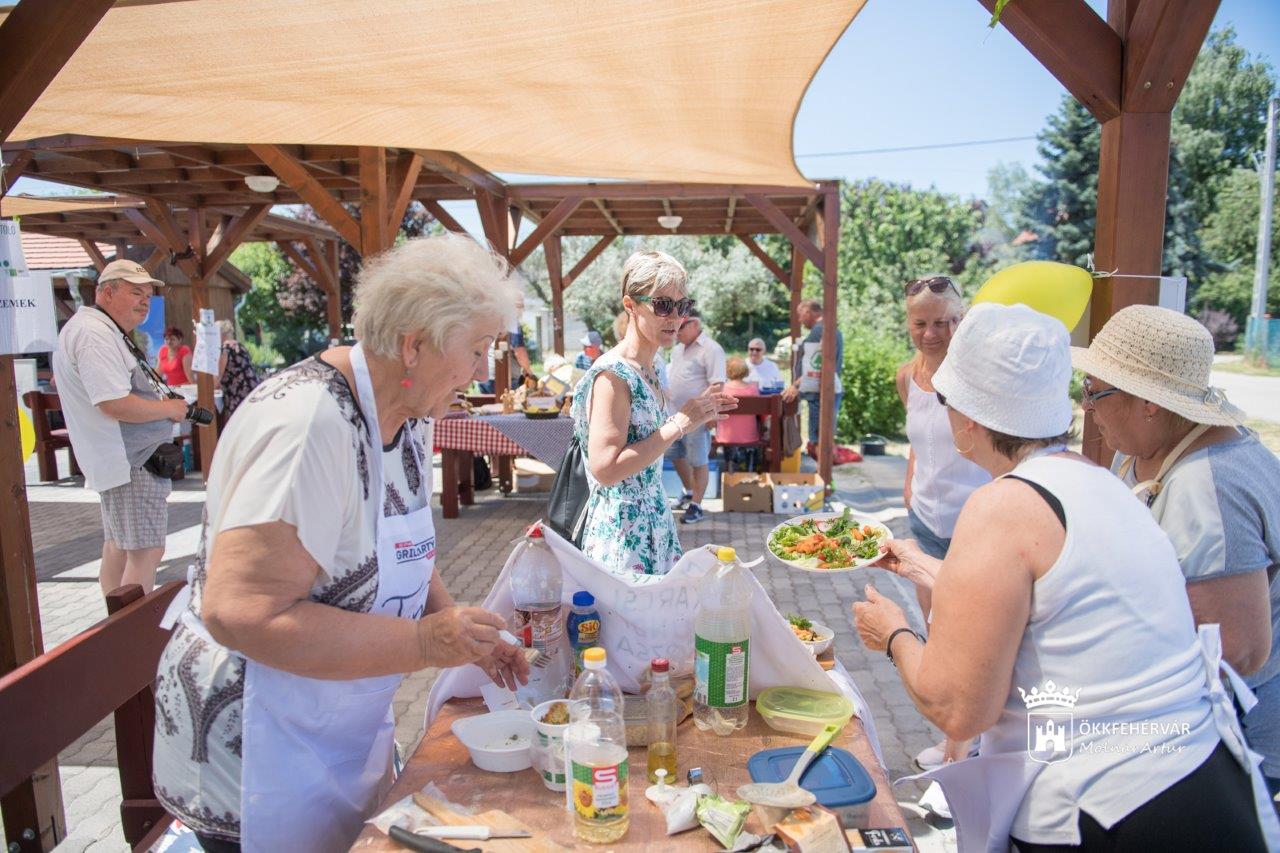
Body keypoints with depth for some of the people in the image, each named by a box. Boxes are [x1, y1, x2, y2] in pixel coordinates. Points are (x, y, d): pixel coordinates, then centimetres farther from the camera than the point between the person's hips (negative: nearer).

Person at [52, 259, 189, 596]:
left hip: (122, 459, 11)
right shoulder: (96, 334, -18)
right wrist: (170, 409, -13)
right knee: (147, 551, -9)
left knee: (118, 546, 18)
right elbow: (116, 404, -27)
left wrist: (160, 400, 9)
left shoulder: (103, 331, 16)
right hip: (132, 462, -11)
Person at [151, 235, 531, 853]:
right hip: (259, 749, -8)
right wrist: (423, 643, -29)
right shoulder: (309, 423, -29)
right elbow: (240, 613, -32)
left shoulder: (407, 419, 0)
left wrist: (464, 635, -2)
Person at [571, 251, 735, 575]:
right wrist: (678, 424, -22)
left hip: (653, 520, 9)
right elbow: (605, 469, -25)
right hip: (622, 528, -9)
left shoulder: (648, 370, 7)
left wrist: (694, 415, 5)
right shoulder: (612, 374, -19)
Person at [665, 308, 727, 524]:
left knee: (698, 461, 1)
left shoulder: (710, 350, -13)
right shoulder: (678, 349, 13)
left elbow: (718, 386, -18)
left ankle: (696, 506, 12)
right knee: (676, 455, 19)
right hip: (674, 414, 9)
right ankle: (689, 492, 40)